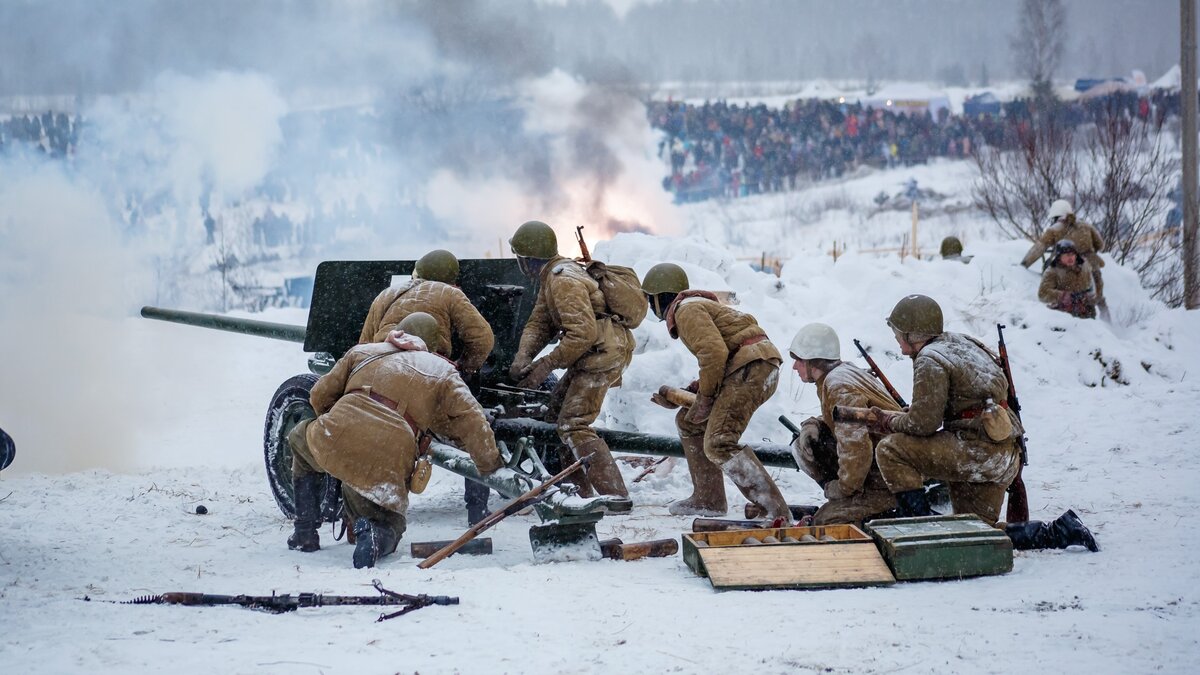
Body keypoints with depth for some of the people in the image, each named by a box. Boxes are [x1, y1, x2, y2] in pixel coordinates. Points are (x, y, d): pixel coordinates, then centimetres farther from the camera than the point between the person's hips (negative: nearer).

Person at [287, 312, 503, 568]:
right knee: (390, 525, 24)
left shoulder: (362, 352, 27)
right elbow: (471, 420, 6)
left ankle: (305, 532, 27)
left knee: (300, 438, 37)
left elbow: (320, 396, 27)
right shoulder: (442, 373, 19)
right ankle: (374, 535, -16)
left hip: (332, 442, 1)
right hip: (386, 464, -1)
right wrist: (489, 463, 12)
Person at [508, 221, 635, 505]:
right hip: (592, 355, 11)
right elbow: (539, 322, 11)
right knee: (557, 409, 20)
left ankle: (615, 494, -20)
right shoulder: (550, 277, 15)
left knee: (573, 425, -13)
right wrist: (523, 357, -7)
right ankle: (579, 490, 23)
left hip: (602, 353, -11)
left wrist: (545, 366, -22)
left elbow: (583, 333, -26)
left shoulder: (564, 281, -19)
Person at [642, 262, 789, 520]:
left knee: (719, 443, -21)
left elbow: (714, 352, -19)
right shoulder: (697, 305, 28)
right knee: (689, 422, 21)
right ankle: (709, 499, 25)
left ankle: (775, 511, -28)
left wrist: (705, 397, -10)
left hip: (751, 369, -11)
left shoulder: (687, 309, -5)